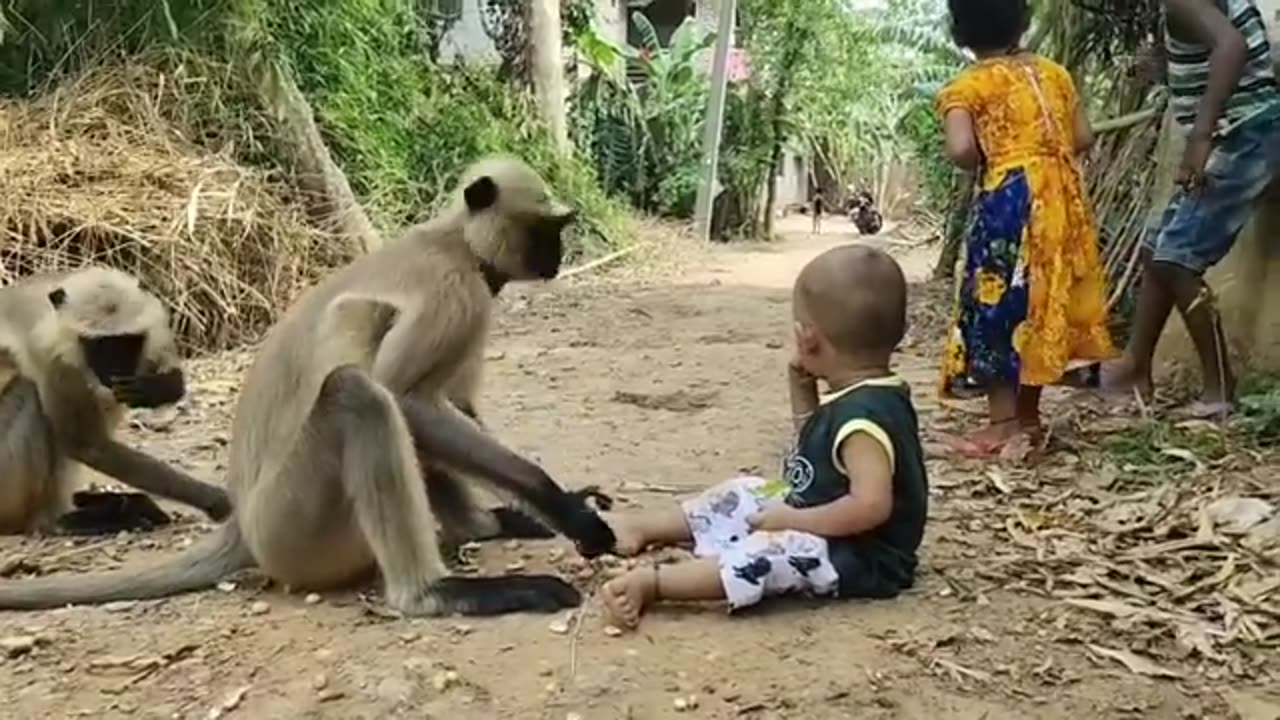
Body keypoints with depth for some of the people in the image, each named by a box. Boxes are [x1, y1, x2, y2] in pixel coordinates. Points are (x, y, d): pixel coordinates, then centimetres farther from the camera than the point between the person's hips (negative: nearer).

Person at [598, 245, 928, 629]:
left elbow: (871, 505, -35)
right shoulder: (856, 397, 5)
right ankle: (639, 526, 11)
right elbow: (818, 451, 22)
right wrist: (802, 390, 8)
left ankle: (650, 582, -41)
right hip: (822, 530, 11)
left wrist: (794, 521, -26)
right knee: (743, 496, 13)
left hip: (861, 559, -11)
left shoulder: (864, 413, -26)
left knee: (772, 553, -35)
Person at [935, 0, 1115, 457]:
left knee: (997, 304, 2)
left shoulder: (966, 86, -3)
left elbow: (960, 149, -17)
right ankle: (1028, 415, 22)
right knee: (1042, 302, 14)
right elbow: (1083, 138, 11)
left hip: (1011, 200, -6)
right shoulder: (1054, 72, 13)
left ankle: (1003, 424, 2)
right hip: (1063, 198, 6)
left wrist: (985, 165, 3)